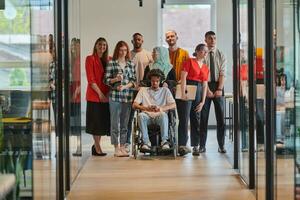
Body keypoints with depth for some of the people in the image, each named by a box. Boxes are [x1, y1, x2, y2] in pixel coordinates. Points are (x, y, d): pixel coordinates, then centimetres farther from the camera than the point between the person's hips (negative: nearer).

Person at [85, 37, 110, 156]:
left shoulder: (108, 60, 13)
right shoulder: (90, 59, -3)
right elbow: (91, 79, -9)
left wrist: (107, 93, -5)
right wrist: (100, 94, -13)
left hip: (106, 95, 5)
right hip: (94, 95, -5)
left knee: (103, 121, 8)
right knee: (96, 121, -1)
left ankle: (96, 145, 22)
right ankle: (97, 148, 5)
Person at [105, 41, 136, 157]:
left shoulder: (131, 64, 11)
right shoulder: (111, 63, 3)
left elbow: (133, 81, 8)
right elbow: (106, 80, 3)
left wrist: (124, 86, -8)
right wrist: (116, 79, -15)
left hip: (128, 96, 3)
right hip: (115, 96, -3)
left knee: (125, 123, 6)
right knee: (115, 123, -2)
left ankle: (123, 146, 13)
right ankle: (116, 148, 3)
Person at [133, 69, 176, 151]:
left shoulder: (165, 90, 19)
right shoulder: (143, 90, 21)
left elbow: (173, 105, 6)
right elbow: (134, 105, 9)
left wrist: (161, 109, -15)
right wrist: (146, 108, -13)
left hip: (159, 116, -1)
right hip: (147, 116, 1)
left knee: (163, 114, -37)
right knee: (140, 115, -35)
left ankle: (164, 141, -36)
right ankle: (146, 142, -31)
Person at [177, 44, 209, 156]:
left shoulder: (206, 68, 17)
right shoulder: (189, 62, 1)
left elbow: (205, 85, 13)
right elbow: (183, 77, -9)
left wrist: (203, 101, 5)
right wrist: (183, 93, -18)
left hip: (198, 92, 6)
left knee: (196, 120, 6)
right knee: (184, 119, -9)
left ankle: (195, 146, 10)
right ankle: (182, 146, -11)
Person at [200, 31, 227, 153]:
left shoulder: (221, 55, 8)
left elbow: (222, 73, 0)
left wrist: (219, 89, -12)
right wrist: (207, 90, -13)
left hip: (218, 85, 2)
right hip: (205, 85, -2)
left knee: (220, 117, 2)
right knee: (203, 117, 0)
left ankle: (221, 145, 8)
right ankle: (202, 145, 6)